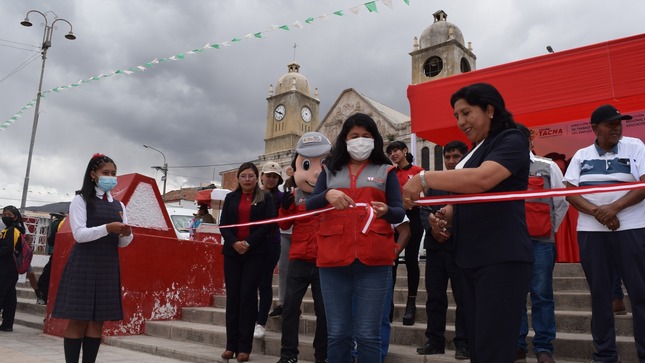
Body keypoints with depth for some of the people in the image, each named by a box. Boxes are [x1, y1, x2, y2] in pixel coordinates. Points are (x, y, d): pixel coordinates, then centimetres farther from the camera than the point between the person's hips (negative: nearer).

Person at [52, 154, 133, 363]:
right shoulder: (81, 200, 1)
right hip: (84, 264, -4)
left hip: (108, 266, 4)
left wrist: (127, 234, -11)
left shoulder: (118, 206, 14)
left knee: (98, 322, 5)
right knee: (77, 320, -4)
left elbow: (122, 243, 12)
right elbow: (79, 234, -11)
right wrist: (107, 228, -24)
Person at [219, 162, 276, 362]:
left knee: (248, 295, -4)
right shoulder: (231, 197, 12)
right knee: (232, 296, 1)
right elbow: (223, 223, 6)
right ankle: (231, 345, 7)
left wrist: (249, 242, -14)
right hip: (232, 251, 3)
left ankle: (244, 347, 1)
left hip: (255, 252, -2)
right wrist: (233, 242, -12)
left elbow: (270, 224, -5)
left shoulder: (265, 197, 4)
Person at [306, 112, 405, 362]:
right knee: (337, 333, 6)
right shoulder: (330, 170, 14)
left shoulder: (385, 171, 10)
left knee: (367, 334, 0)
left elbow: (400, 212, 4)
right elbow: (309, 205, 5)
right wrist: (327, 195, -16)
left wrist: (386, 211, -19)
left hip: (373, 260, -1)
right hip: (334, 259, 2)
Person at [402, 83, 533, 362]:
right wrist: (445, 214, 3)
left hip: (503, 260, -9)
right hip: (472, 261, 9)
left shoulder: (511, 140, -6)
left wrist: (424, 178, -19)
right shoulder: (474, 152, 20)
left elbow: (481, 180, -25)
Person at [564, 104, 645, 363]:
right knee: (599, 292, 6)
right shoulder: (581, 155, 9)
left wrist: (615, 207, -19)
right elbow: (569, 192, 1)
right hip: (591, 231, 2)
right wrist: (596, 211, -15)